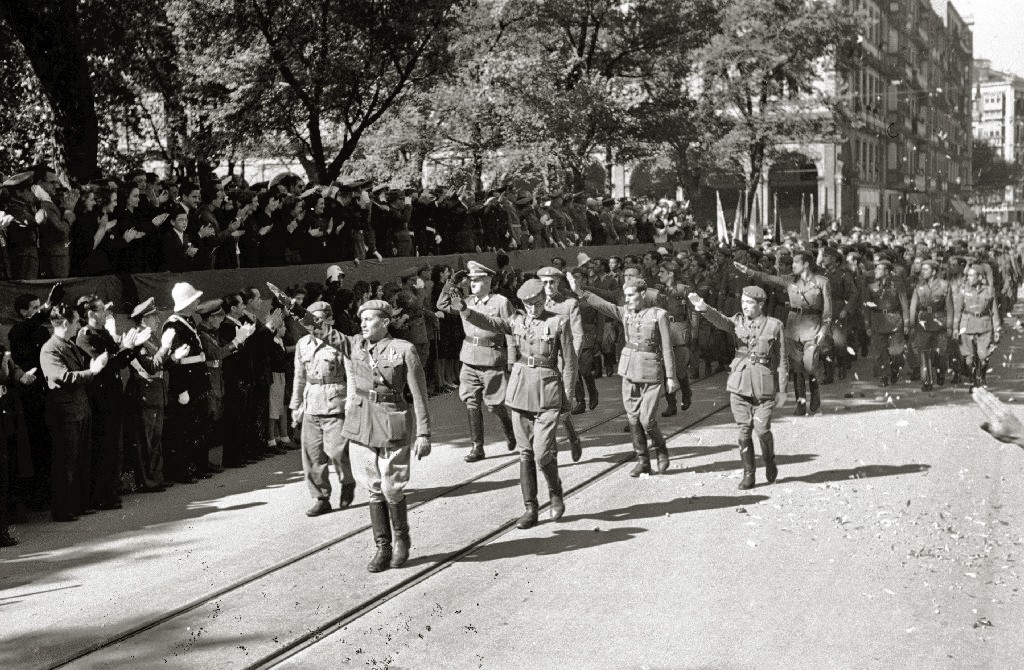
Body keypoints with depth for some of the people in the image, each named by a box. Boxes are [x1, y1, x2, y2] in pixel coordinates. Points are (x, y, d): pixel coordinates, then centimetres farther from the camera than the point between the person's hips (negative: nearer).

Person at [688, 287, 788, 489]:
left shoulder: (774, 325, -1)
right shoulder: (737, 322, 4)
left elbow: (782, 360, 2)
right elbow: (720, 320, -18)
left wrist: (781, 390, 0)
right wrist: (704, 309, -40)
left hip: (764, 385, -2)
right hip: (739, 383, 2)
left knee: (762, 429, -6)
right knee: (744, 430, 3)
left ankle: (770, 461, 22)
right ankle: (748, 473, 14)